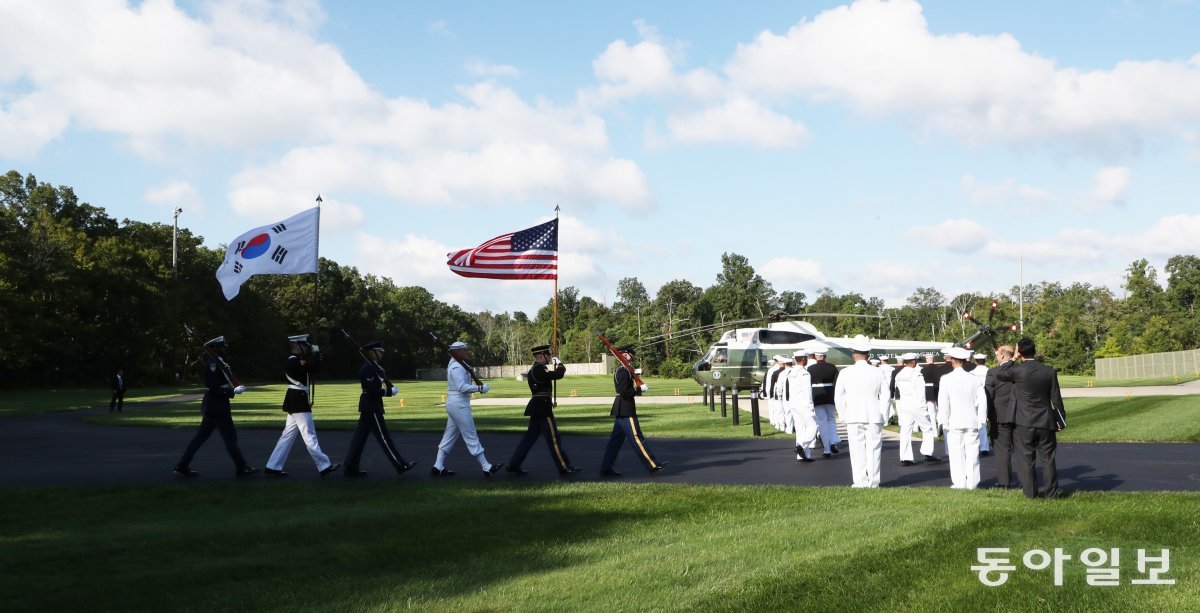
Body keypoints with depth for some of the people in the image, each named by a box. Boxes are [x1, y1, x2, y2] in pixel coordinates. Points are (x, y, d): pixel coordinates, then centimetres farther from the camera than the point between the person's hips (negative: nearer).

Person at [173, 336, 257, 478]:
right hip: (217, 408, -10)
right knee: (230, 437, -3)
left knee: (201, 436, 12)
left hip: (210, 406, 10)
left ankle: (182, 466, 14)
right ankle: (241, 468, 3)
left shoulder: (217, 363, 15)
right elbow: (214, 388, -22)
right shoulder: (213, 365, -16)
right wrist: (233, 390, -18)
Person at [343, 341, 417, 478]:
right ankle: (401, 466, -2)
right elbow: (371, 390, -23)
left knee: (360, 438, 10)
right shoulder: (368, 369, -16)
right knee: (383, 437, -5)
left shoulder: (374, 367, 15)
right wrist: (389, 392, -15)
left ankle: (351, 468, 12)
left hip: (368, 407, 10)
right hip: (371, 408, -10)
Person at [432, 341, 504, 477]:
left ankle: (438, 467, 12)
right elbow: (462, 387, -25)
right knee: (471, 436, -5)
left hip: (454, 404, 10)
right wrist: (480, 387, -18)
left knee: (450, 436, 11)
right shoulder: (457, 367, -17)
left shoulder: (454, 365, 16)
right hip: (459, 405, -10)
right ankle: (487, 467, -1)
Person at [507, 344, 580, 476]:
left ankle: (514, 465, 14)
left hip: (536, 408, 10)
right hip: (543, 409, -10)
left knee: (530, 437, 13)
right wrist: (559, 364, -4)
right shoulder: (538, 369, -17)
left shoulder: (534, 369, 15)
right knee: (554, 439, -3)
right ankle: (565, 468, 3)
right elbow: (559, 374, -21)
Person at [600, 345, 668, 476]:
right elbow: (624, 391, -23)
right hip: (625, 410, -10)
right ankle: (653, 466, -3)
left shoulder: (621, 370, 16)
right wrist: (640, 389, -15)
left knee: (616, 439, 11)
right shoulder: (623, 371, -16)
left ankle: (606, 468, 12)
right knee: (636, 438, -6)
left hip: (621, 410, 10)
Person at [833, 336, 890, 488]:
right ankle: (873, 482, 8)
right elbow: (886, 397, 1)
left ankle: (860, 482, 3)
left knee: (857, 451, 3)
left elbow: (838, 398, 1)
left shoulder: (845, 373, -3)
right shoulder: (877, 372, -1)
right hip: (874, 418, 1)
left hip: (854, 418, -1)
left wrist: (844, 417, 10)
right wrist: (882, 417, 9)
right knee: (873, 450, 6)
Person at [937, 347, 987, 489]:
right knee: (972, 453, 6)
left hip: (954, 422, -2)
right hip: (972, 422, 3)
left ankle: (959, 483, 3)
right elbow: (982, 401, 1)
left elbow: (943, 402, -9)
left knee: (956, 453, 2)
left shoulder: (946, 379, -7)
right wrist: (981, 419, 9)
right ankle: (972, 483, 9)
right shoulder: (975, 379, 1)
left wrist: (943, 421, -2)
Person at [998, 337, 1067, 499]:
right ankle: (1052, 492, 14)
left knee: (1026, 459, 5)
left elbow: (999, 376, 7)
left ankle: (1030, 492, 8)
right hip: (1046, 423, 2)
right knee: (1048, 459, 10)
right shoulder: (1049, 371, -3)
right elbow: (1056, 399, 0)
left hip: (1024, 423, -2)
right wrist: (1061, 419, 11)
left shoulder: (1017, 370, -12)